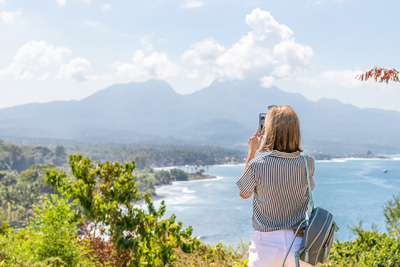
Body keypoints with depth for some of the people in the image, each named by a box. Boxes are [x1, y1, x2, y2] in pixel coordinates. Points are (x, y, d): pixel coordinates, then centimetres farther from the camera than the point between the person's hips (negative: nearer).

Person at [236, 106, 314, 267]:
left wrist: (251, 152, 7)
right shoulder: (307, 164, -7)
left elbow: (244, 194, 6)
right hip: (299, 243, 2)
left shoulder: (257, 165, -15)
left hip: (266, 245, -2)